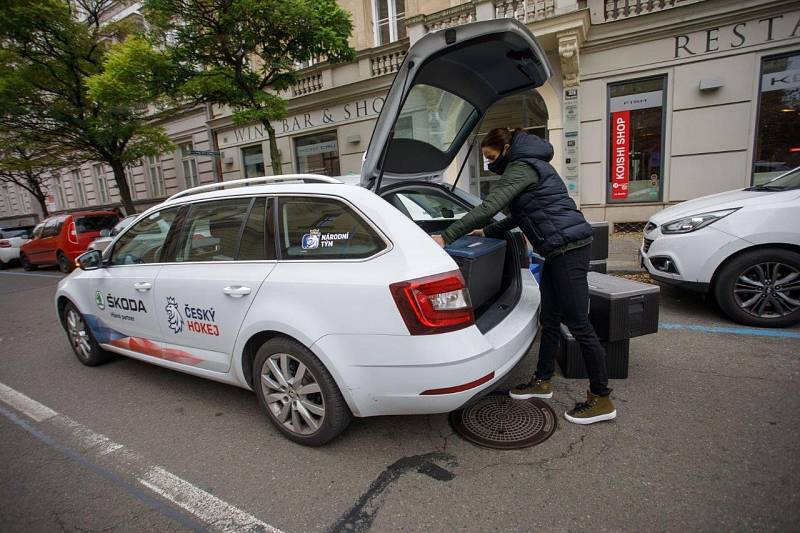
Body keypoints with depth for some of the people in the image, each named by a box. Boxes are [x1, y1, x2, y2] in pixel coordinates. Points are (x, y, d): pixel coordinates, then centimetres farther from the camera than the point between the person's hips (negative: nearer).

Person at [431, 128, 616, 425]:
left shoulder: (522, 167, -11)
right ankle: (543, 381, 28)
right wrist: (487, 232, 24)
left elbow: (488, 207, -24)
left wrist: (446, 238, -23)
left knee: (578, 324, -3)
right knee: (550, 320, 15)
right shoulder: (528, 165, 21)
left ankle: (601, 400, 10)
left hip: (568, 248, -10)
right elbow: (518, 216, 26)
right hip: (558, 249, 10)